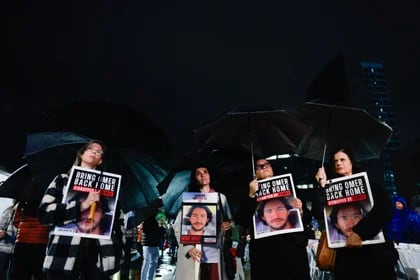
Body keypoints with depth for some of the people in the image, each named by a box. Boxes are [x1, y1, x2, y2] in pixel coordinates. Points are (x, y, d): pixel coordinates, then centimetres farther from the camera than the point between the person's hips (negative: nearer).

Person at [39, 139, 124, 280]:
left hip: (99, 253, 2)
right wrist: (82, 205, -13)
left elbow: (119, 219, 15)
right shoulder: (63, 180, 11)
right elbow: (44, 212, -2)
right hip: (65, 251, -1)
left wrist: (117, 251, 6)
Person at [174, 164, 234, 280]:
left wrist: (228, 225, -7)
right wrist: (188, 247, -13)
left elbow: (230, 221, 16)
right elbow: (178, 225, 1)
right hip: (194, 254, -1)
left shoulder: (221, 197, 15)